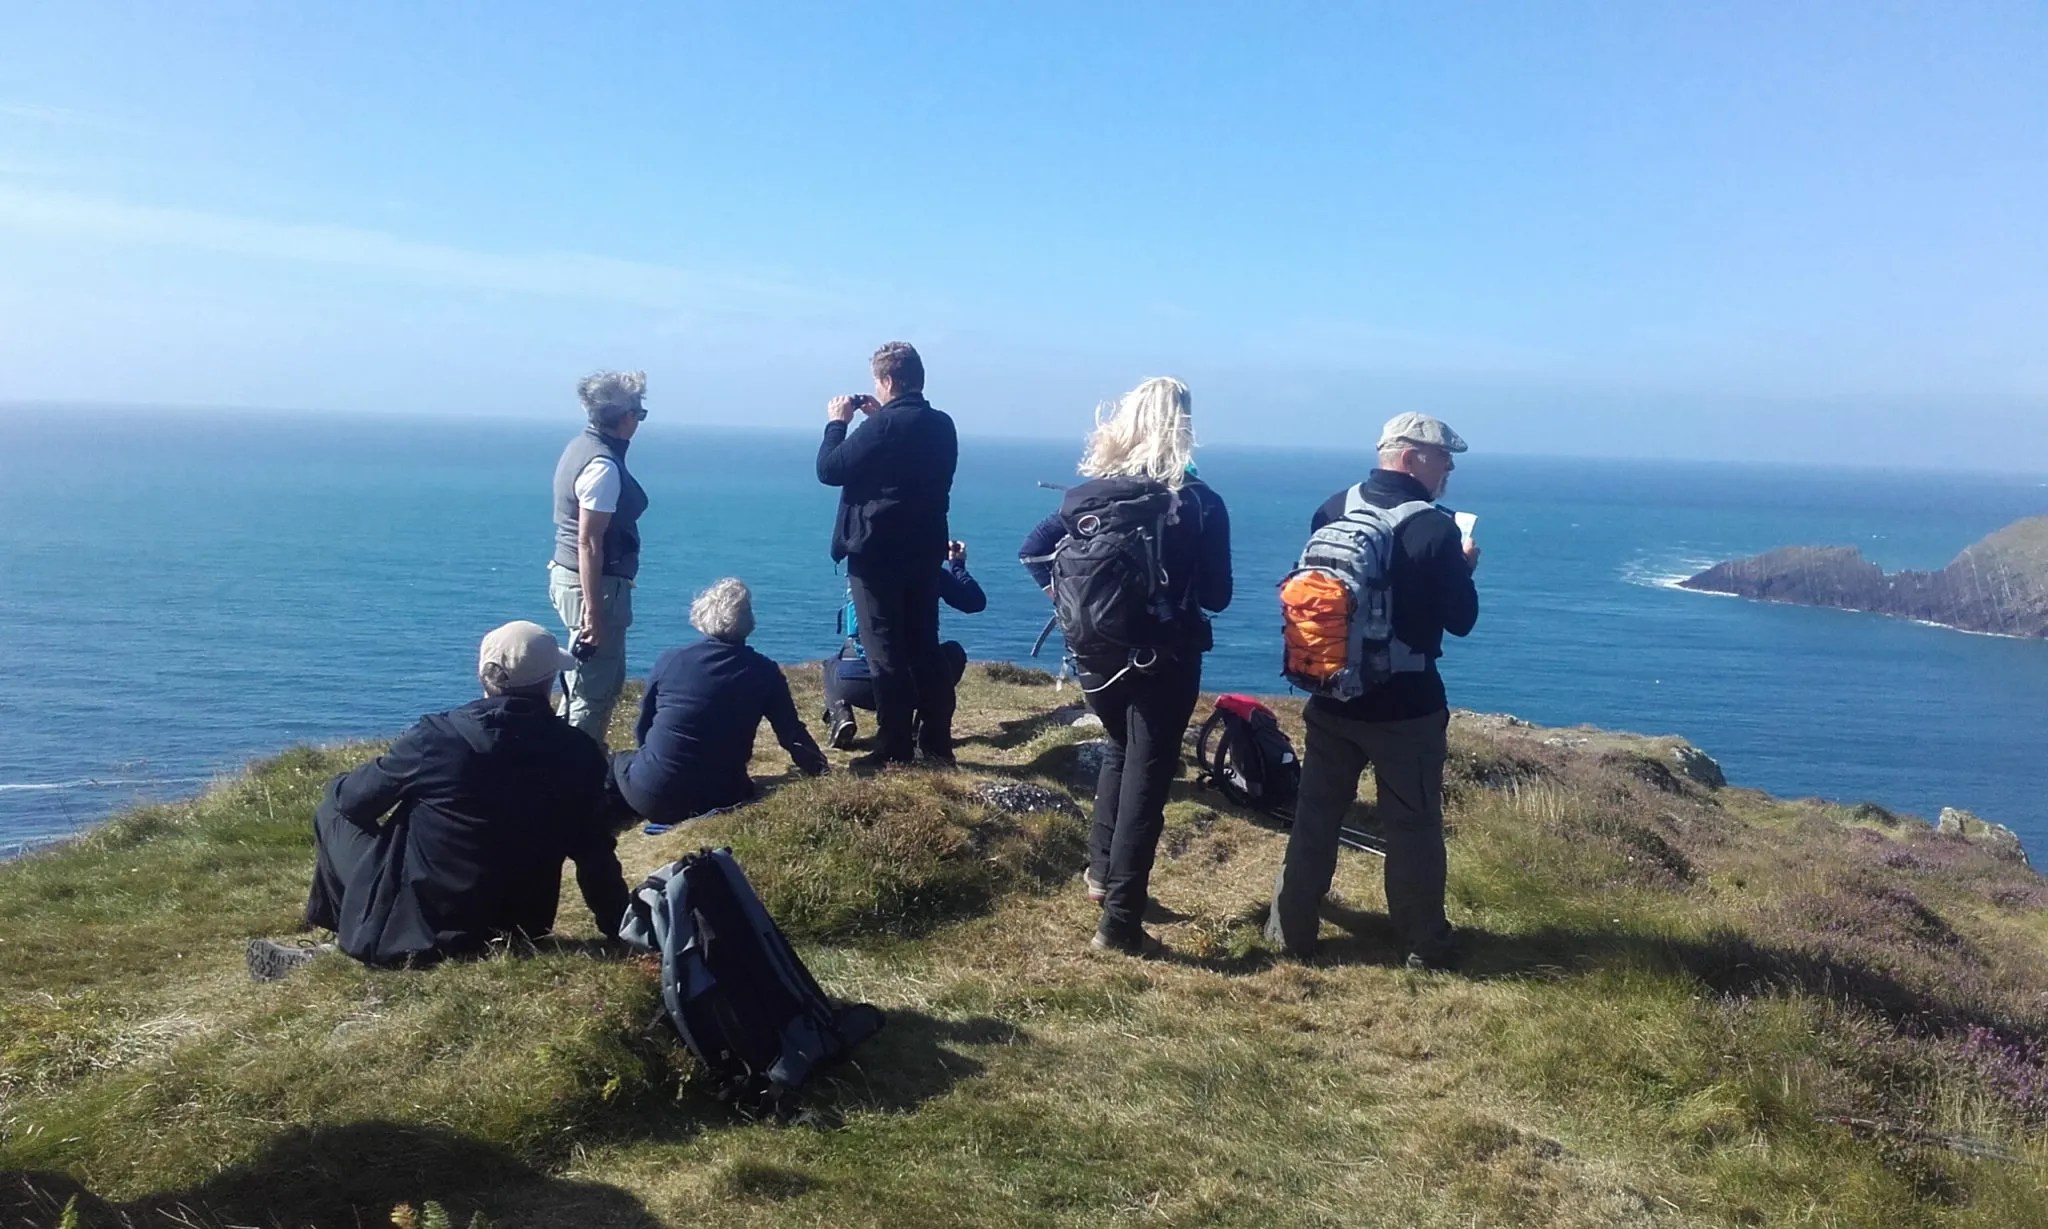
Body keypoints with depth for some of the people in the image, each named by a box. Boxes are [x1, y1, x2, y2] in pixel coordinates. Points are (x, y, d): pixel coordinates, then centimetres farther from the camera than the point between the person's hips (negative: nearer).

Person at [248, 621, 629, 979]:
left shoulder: (439, 734, -15)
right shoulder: (580, 755, -8)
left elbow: (354, 799, -2)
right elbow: (596, 855, -2)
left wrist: (337, 788, 21)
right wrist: (617, 930, 9)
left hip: (417, 927, -4)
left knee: (334, 808, 14)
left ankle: (344, 945, 21)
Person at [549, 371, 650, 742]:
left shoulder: (583, 447, 9)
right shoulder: (603, 466, -21)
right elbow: (589, 543, -24)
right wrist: (593, 612, -23)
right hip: (594, 584, -10)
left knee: (607, 678, 20)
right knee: (593, 688, -2)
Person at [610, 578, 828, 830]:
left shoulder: (669, 660, 0)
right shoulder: (764, 672, -2)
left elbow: (642, 729, 12)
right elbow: (791, 734, 5)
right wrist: (818, 768, 22)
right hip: (718, 799, -3)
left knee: (617, 762, 34)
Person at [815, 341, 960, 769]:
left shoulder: (883, 425, -17)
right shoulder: (941, 425, 8)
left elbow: (829, 470, -11)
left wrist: (837, 423, 3)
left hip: (877, 552, -7)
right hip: (924, 550, 7)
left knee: (886, 652, -1)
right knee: (925, 648, 13)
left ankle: (895, 749, 3)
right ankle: (937, 744, 16)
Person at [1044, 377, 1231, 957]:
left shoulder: (1086, 492, -4)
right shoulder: (1200, 503, -11)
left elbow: (1038, 560, -2)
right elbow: (1216, 595, -7)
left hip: (1097, 653, 4)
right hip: (1165, 659, -3)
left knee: (1120, 749, 29)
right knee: (1146, 775, 5)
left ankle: (1102, 870, 28)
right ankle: (1120, 922, 6)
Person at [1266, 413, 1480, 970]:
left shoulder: (1332, 509, 0)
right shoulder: (1437, 529, -15)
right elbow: (1461, 620, -7)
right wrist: (1463, 566, 10)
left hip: (1332, 696, 4)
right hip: (1406, 704, -4)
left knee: (1315, 815, 14)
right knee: (1413, 825, 8)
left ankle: (1291, 930, 20)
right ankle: (1424, 946, 17)